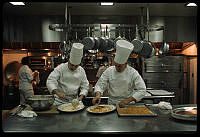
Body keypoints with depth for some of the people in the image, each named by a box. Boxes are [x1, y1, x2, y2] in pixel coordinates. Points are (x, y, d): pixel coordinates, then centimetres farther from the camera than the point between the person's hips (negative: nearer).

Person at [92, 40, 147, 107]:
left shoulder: (133, 73, -8)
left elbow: (142, 90, -9)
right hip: (112, 104, 2)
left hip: (128, 105, -1)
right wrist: (98, 95, -21)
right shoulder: (109, 71, -1)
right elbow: (100, 84, 0)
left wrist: (128, 100, -17)